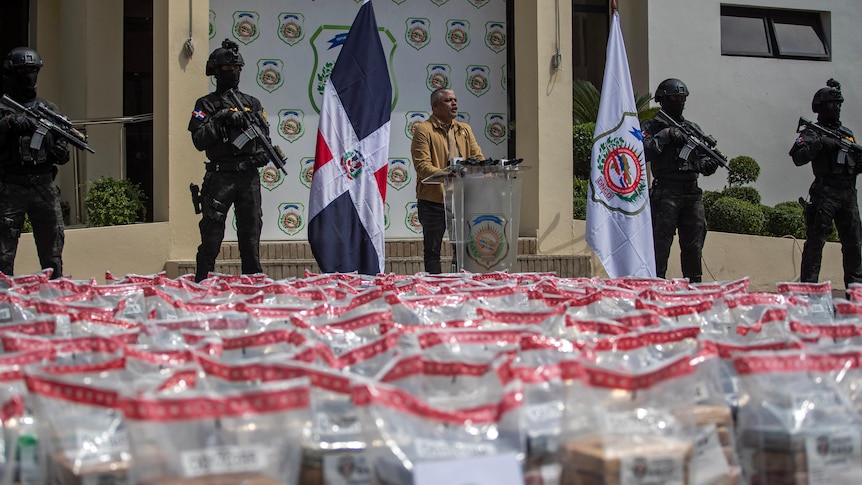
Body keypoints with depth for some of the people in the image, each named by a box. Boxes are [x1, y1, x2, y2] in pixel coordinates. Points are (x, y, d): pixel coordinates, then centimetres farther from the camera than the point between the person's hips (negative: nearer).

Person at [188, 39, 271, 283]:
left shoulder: (252, 104, 16)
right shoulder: (206, 105, 5)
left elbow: (265, 135, 17)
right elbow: (199, 141, -5)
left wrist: (264, 152, -3)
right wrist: (220, 120, -14)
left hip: (249, 176, 3)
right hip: (220, 177, -3)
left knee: (251, 231, 6)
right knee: (212, 232, -5)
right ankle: (201, 281, 1)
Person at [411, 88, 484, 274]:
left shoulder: (465, 130, 16)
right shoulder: (423, 130, -4)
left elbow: (478, 158, 10)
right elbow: (422, 166, -14)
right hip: (433, 200, -5)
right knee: (432, 250, 2)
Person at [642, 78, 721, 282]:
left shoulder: (693, 128, 20)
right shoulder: (653, 126, 6)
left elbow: (703, 158, 18)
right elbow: (643, 152, -10)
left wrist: (709, 164, -4)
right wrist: (665, 135, -13)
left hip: (692, 194, 5)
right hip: (666, 194, -5)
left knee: (694, 245, 7)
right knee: (661, 243, -9)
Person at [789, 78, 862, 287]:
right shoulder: (812, 132, 1)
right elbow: (798, 157, -13)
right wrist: (819, 143, -22)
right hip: (825, 192, -6)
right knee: (816, 240, -8)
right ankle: (809, 285, -6)